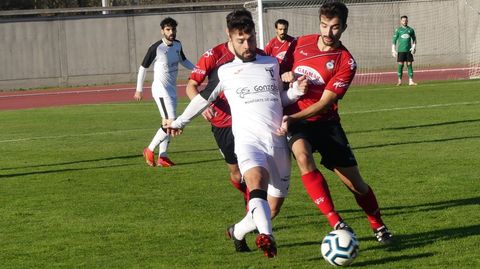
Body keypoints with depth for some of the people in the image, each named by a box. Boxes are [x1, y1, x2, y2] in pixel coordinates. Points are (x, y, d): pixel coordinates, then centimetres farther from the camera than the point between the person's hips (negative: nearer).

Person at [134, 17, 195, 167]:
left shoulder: (177, 45, 5)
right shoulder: (156, 48, -15)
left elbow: (183, 61, 25)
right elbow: (143, 67, -6)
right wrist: (139, 89, -3)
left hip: (172, 90, 8)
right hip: (161, 90, -8)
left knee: (167, 124, 9)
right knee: (170, 123, -15)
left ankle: (162, 157, 14)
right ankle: (150, 150, -3)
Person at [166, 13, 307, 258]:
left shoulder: (272, 64, 16)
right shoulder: (224, 72, 9)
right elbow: (203, 98, 23)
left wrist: (296, 90, 7)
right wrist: (179, 122, 30)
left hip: (278, 141, 4)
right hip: (248, 139, -4)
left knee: (276, 200, 5)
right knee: (257, 180, -33)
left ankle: (238, 231, 30)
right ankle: (266, 236, -53)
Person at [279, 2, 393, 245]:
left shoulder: (345, 62, -10)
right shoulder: (301, 44, 1)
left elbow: (324, 103, -16)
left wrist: (292, 118, -26)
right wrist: (285, 76, -6)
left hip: (325, 122, -1)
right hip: (294, 121, 1)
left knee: (355, 183, -1)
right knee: (303, 156, -32)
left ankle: (379, 227, 26)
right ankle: (335, 222, -33)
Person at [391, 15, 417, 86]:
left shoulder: (411, 30, 9)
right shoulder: (398, 30, 4)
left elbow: (414, 40, 17)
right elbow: (394, 40, 4)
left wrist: (414, 48, 3)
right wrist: (393, 51, -3)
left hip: (409, 50, 2)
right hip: (401, 50, -2)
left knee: (409, 65, -1)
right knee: (400, 65, -3)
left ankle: (410, 81, -3)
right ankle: (399, 81, 5)